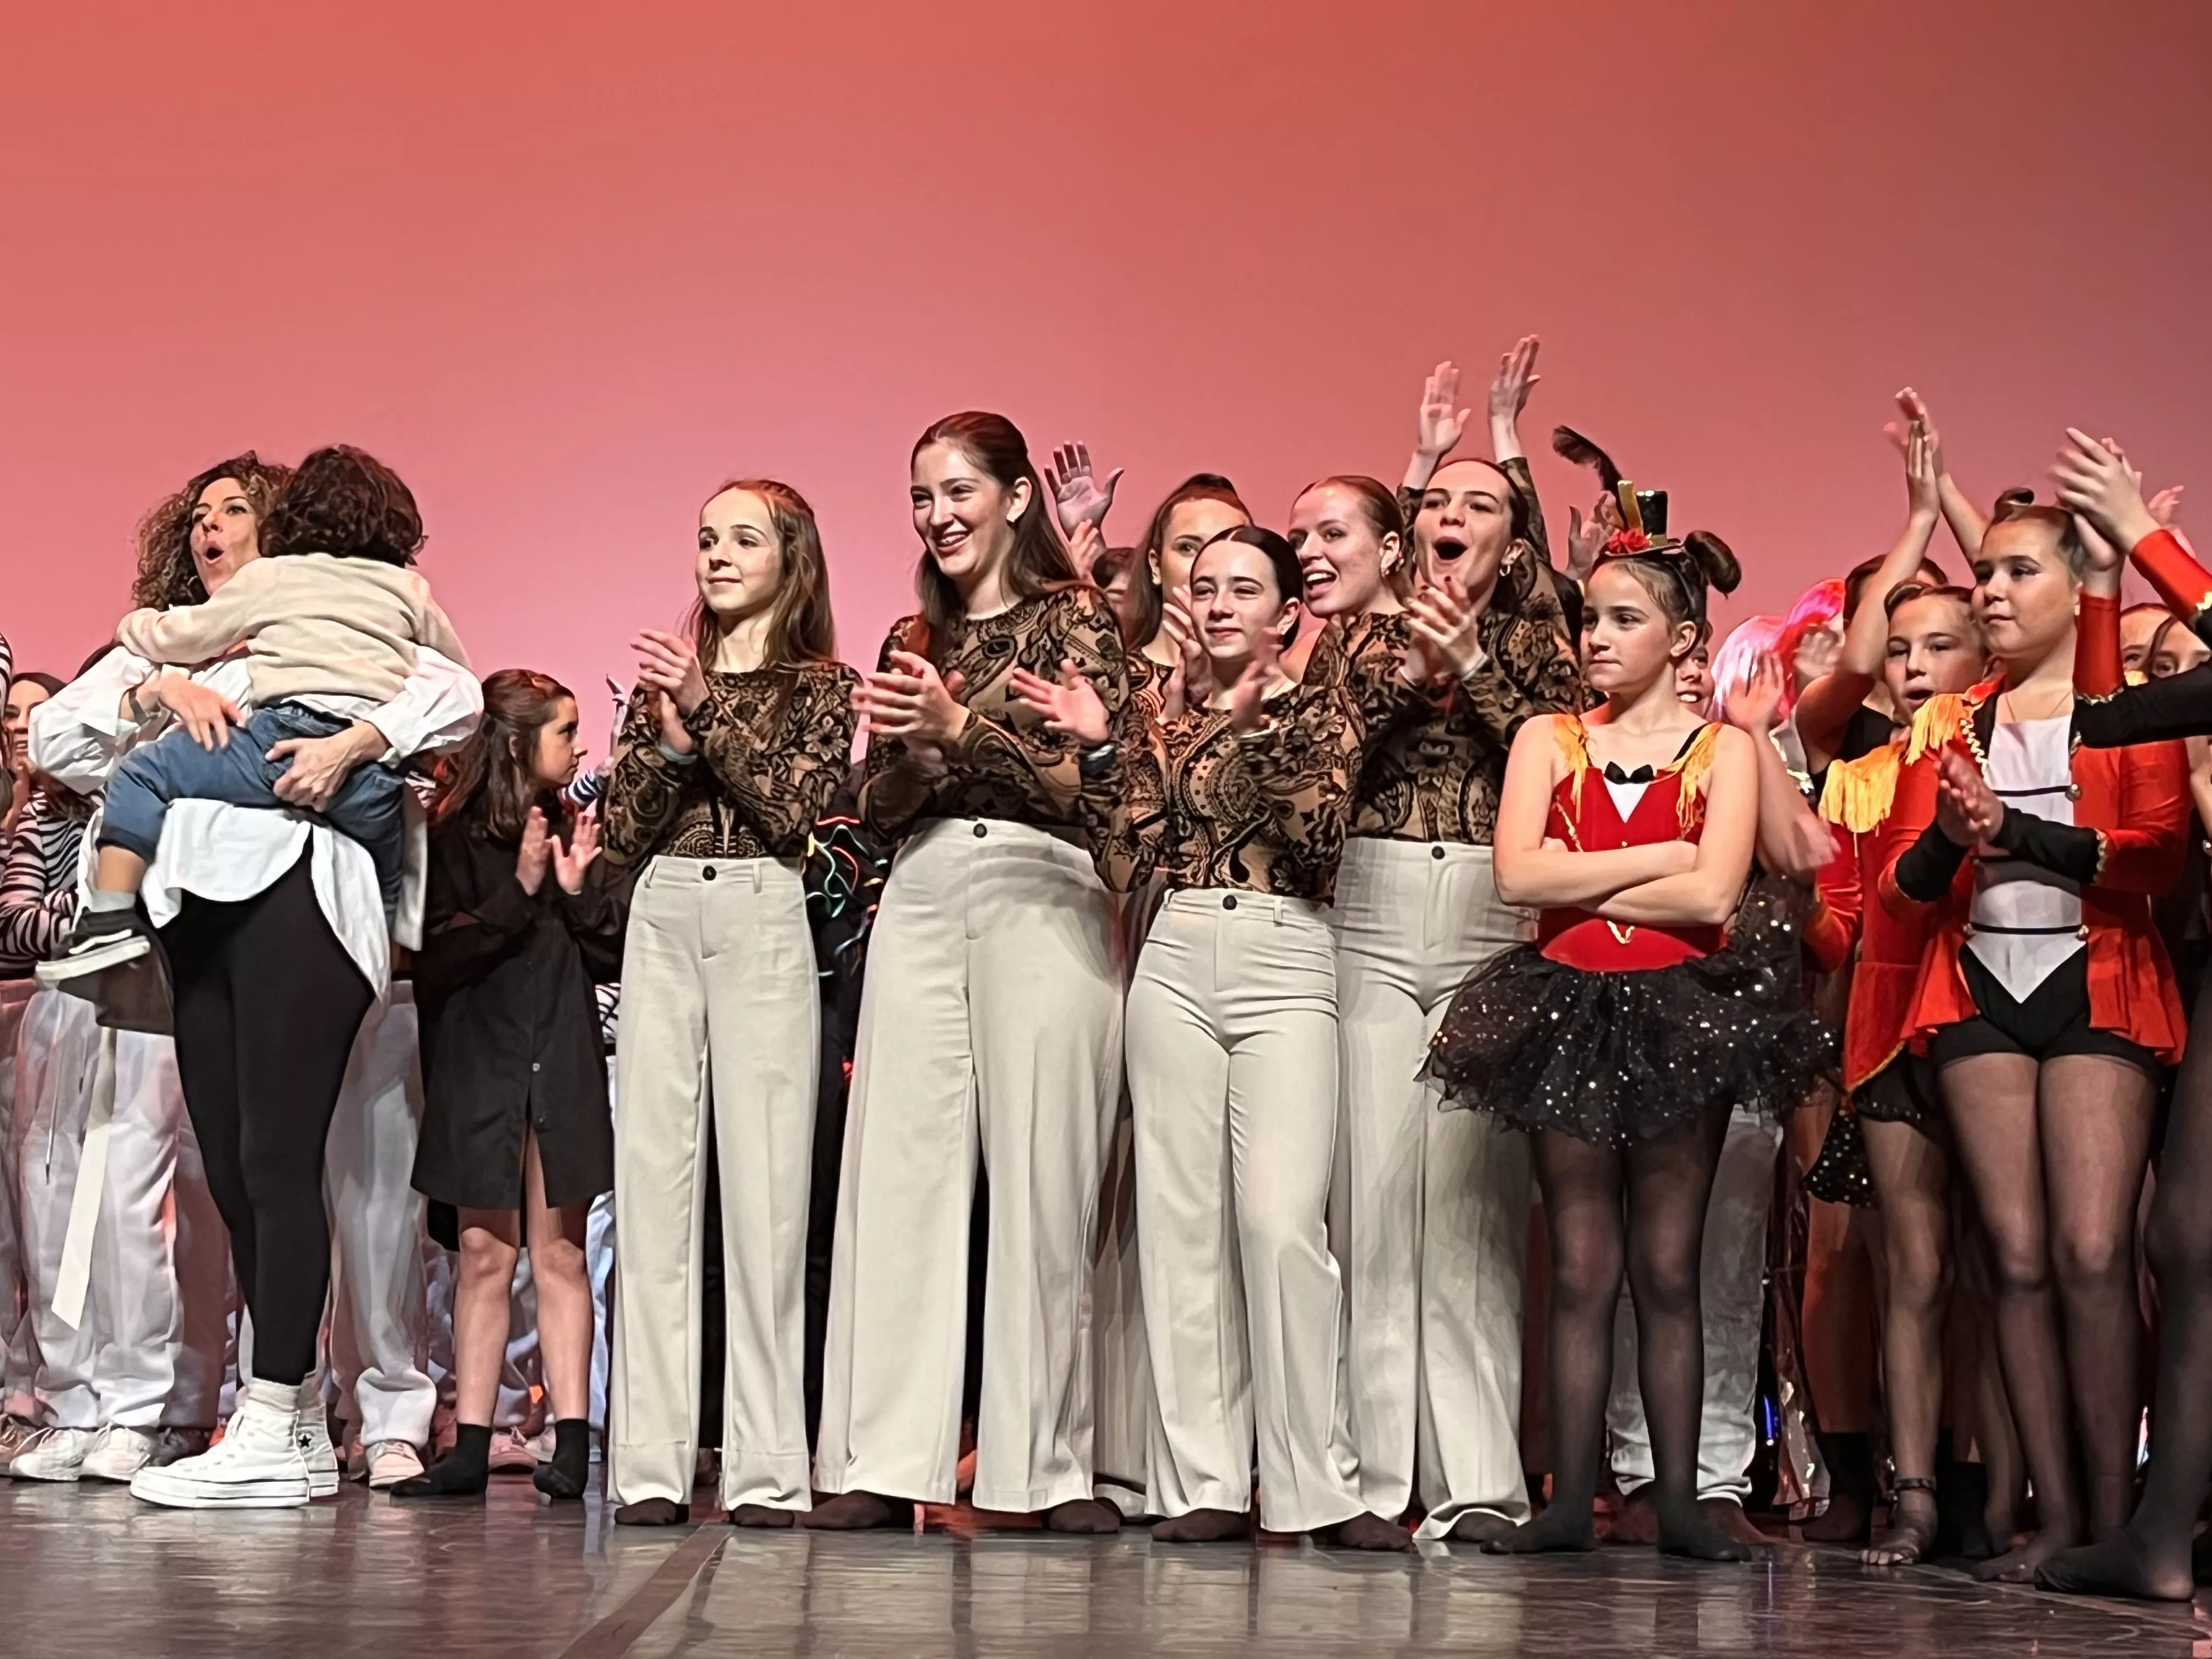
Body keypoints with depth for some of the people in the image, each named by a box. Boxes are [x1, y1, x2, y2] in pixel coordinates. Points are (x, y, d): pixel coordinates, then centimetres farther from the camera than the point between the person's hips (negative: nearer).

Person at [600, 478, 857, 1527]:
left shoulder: (821, 685, 8)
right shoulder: (664, 675, 16)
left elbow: (794, 808, -7)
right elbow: (623, 831, 8)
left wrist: (710, 710, -10)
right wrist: (670, 733, -7)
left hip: (764, 925, -3)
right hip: (662, 922, 3)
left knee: (765, 1186, -6)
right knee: (654, 1184, -2)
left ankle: (766, 1466, -5)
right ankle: (652, 1462, -1)